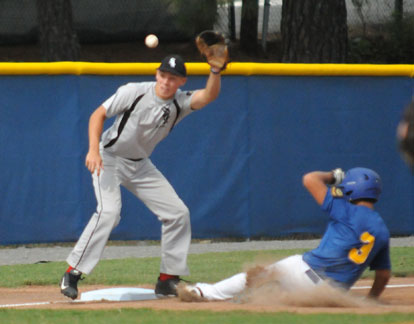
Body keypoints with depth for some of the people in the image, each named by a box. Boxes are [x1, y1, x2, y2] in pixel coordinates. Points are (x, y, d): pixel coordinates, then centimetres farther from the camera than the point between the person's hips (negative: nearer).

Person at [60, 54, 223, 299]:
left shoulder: (181, 103, -9)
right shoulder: (134, 92, -18)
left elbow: (209, 95, -28)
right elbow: (98, 115, -14)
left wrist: (216, 71, -47)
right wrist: (94, 150, -27)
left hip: (140, 165, 6)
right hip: (110, 158, -6)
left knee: (178, 213, 0)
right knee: (109, 211, -26)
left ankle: (168, 280, 11)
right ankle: (72, 274, -22)